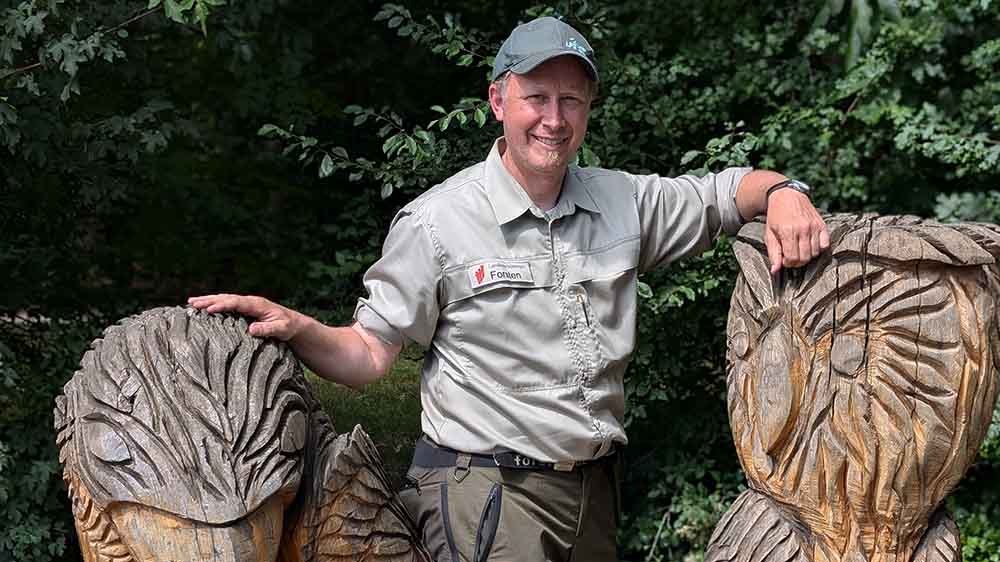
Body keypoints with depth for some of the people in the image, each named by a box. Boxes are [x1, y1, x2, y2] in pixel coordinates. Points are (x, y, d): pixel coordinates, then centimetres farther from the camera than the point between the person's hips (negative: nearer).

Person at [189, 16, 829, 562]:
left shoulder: (624, 202, 6)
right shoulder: (438, 221, -8)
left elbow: (727, 190, 17)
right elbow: (369, 353, -7)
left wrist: (783, 193, -7)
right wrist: (296, 327, -27)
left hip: (594, 486, 6)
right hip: (486, 490, -6)